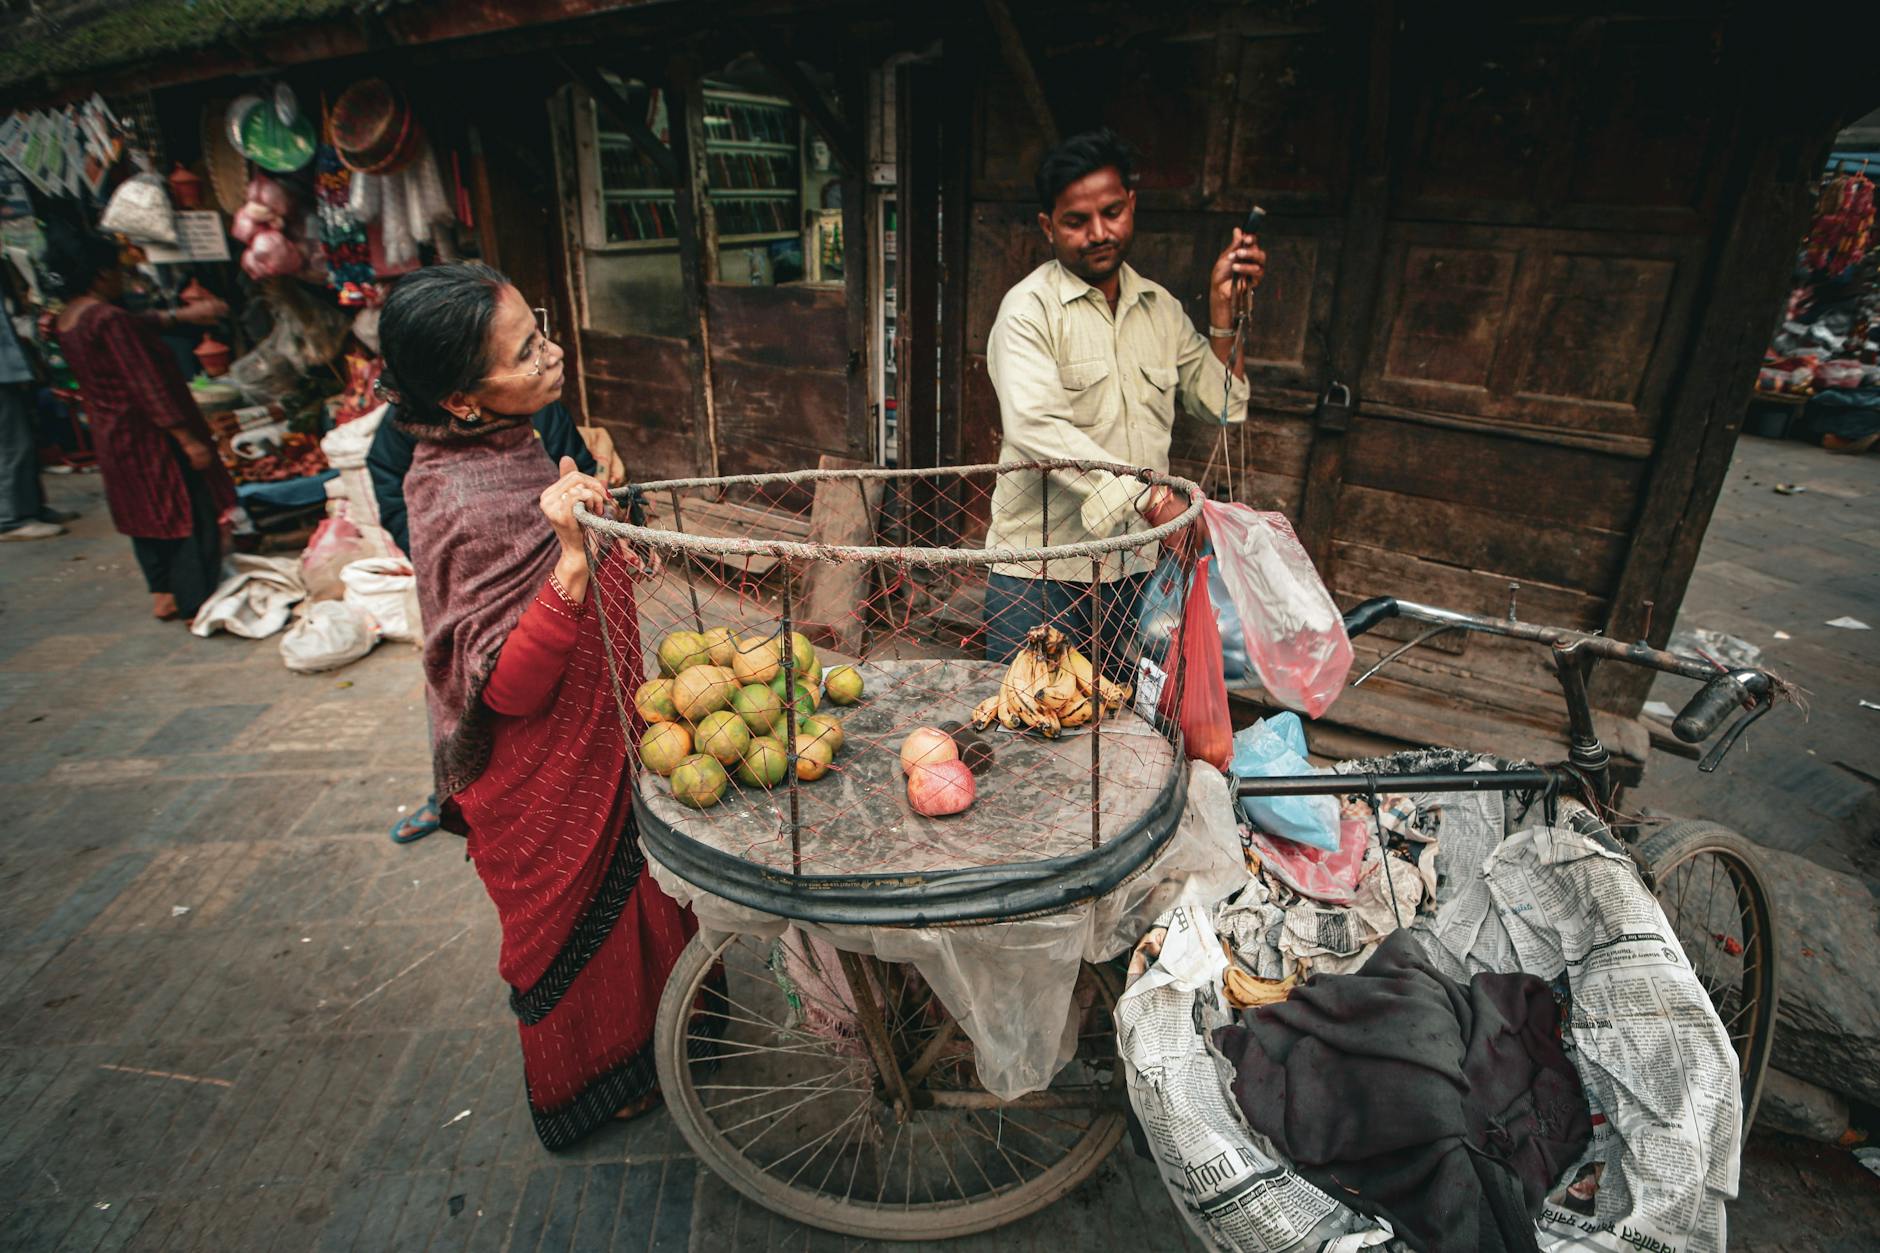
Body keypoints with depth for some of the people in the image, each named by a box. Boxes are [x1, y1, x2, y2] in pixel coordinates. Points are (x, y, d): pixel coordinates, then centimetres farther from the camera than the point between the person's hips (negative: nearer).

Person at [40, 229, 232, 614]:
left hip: (111, 437, 10)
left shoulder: (66, 321, 7)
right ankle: (196, 602, 1)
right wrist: (188, 438, -22)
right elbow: (146, 384, -24)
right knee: (188, 512, -2)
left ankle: (162, 594, 28)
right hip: (149, 436, -9)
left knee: (144, 512, 19)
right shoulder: (107, 318, -21)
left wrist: (182, 314, 29)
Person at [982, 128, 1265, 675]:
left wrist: (1222, 307, -1)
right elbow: (1036, 427, -23)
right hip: (1039, 569, -5)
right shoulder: (1029, 308, -7)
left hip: (1138, 566, 5)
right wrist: (1150, 499, -30)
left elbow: (1220, 405, 12)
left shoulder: (1160, 307, 12)